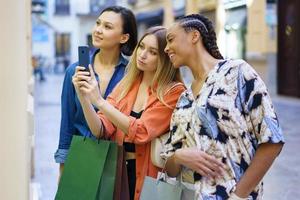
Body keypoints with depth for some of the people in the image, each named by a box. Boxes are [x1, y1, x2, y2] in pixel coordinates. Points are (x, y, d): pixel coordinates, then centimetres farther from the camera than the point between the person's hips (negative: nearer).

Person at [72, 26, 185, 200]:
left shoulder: (174, 92, -11)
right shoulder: (125, 84, 4)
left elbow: (141, 132, -22)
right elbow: (101, 131, -4)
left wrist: (99, 101, -24)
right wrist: (84, 97, -18)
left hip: (148, 176, -4)